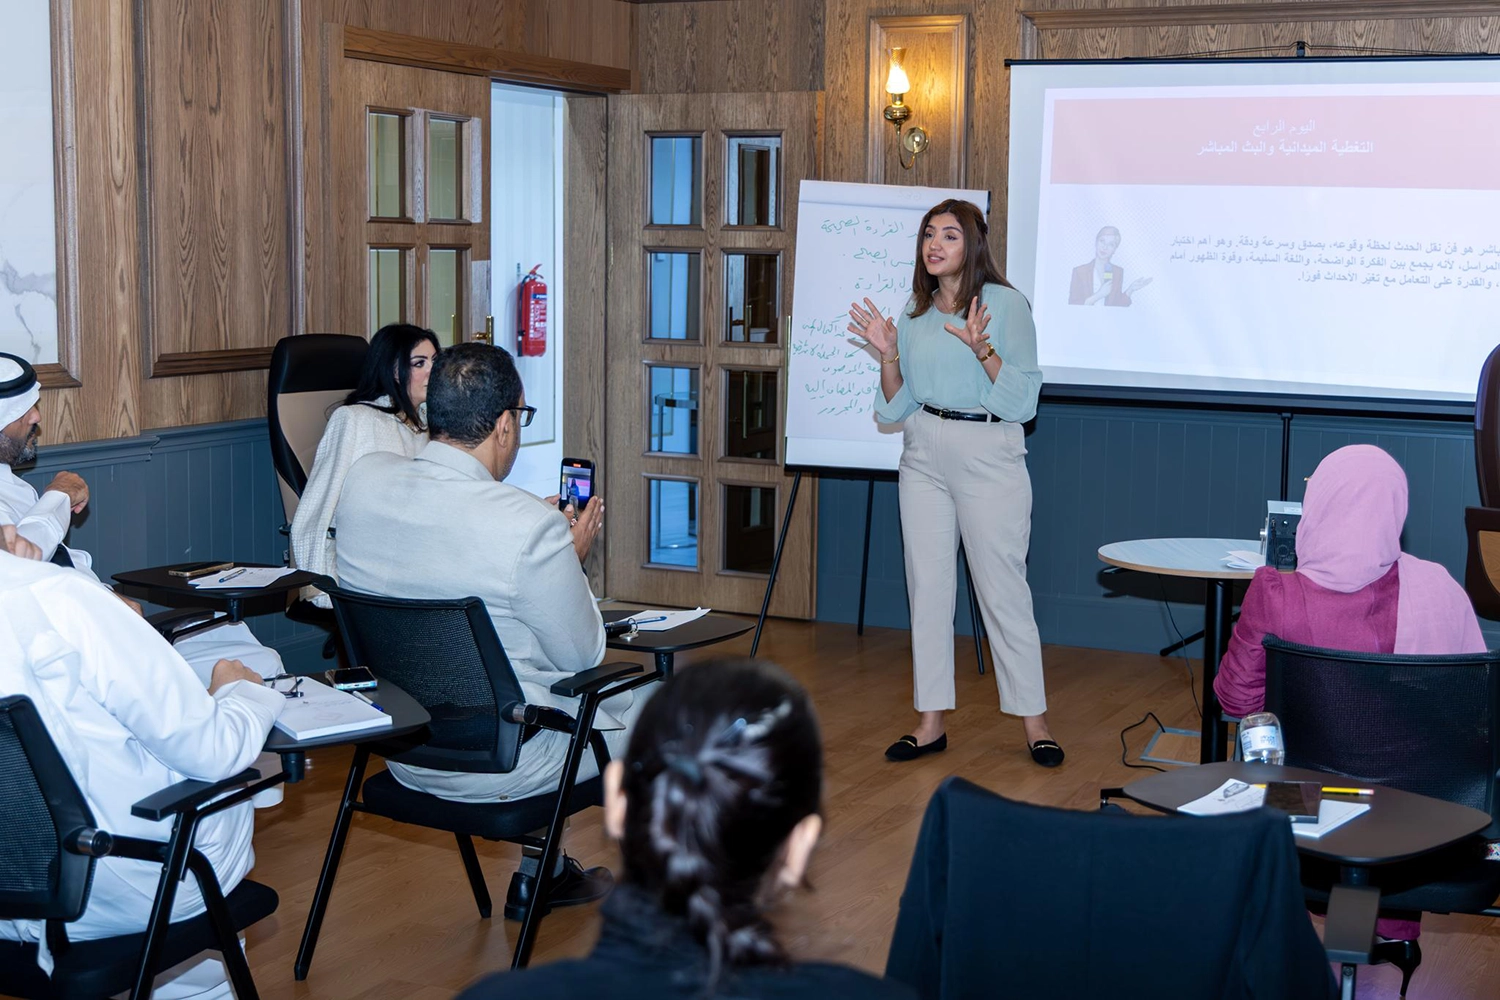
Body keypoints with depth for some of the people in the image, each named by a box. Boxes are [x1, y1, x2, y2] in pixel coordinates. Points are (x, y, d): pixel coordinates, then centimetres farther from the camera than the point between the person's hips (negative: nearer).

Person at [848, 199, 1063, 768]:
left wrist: (981, 348, -23)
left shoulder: (1005, 303, -6)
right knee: (927, 587, 6)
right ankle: (932, 722, 13)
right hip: (924, 455, 6)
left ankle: (1033, 721, 7)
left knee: (1002, 587, -4)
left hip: (989, 454, -5)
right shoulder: (915, 312, 10)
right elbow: (897, 407, 14)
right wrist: (888, 355, -2)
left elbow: (1022, 399, -11)